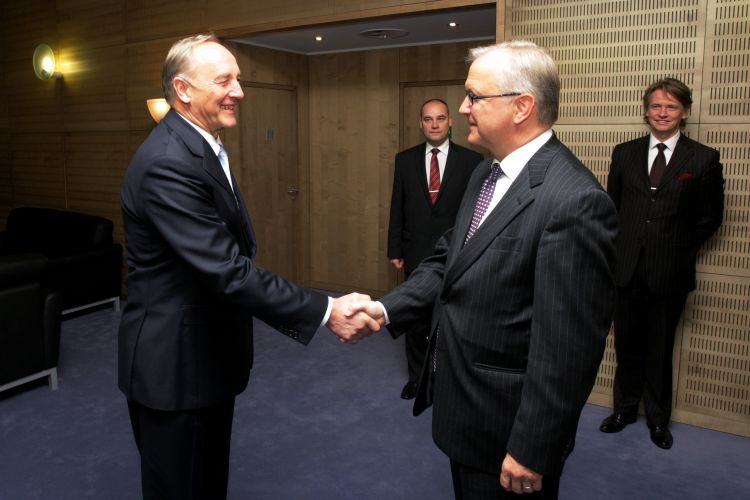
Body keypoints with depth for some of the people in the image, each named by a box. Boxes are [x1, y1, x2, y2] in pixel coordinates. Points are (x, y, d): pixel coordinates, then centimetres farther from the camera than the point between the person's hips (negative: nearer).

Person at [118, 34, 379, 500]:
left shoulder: (201, 146, 7)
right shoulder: (168, 163, -26)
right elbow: (227, 269, -30)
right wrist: (326, 311, -29)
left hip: (209, 352, 9)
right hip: (174, 362, -9)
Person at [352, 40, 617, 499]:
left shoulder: (575, 201, -26)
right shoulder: (487, 173, 4)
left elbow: (568, 346, -25)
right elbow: (449, 261, 8)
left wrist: (531, 452, -19)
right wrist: (386, 308, -7)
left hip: (507, 425, -8)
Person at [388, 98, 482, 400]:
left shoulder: (470, 160, -2)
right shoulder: (405, 160, 4)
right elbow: (397, 208, 6)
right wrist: (394, 250, 4)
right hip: (416, 253, 2)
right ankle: (417, 376, 29)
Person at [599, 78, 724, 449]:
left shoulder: (703, 159, -1)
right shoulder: (624, 153, 6)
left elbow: (710, 217, 4)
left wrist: (679, 249, 2)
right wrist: (620, 248, 3)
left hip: (670, 273, -2)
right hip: (626, 268, 2)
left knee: (660, 350, 11)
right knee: (627, 346, 13)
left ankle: (658, 418, 30)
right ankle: (625, 408, 32)